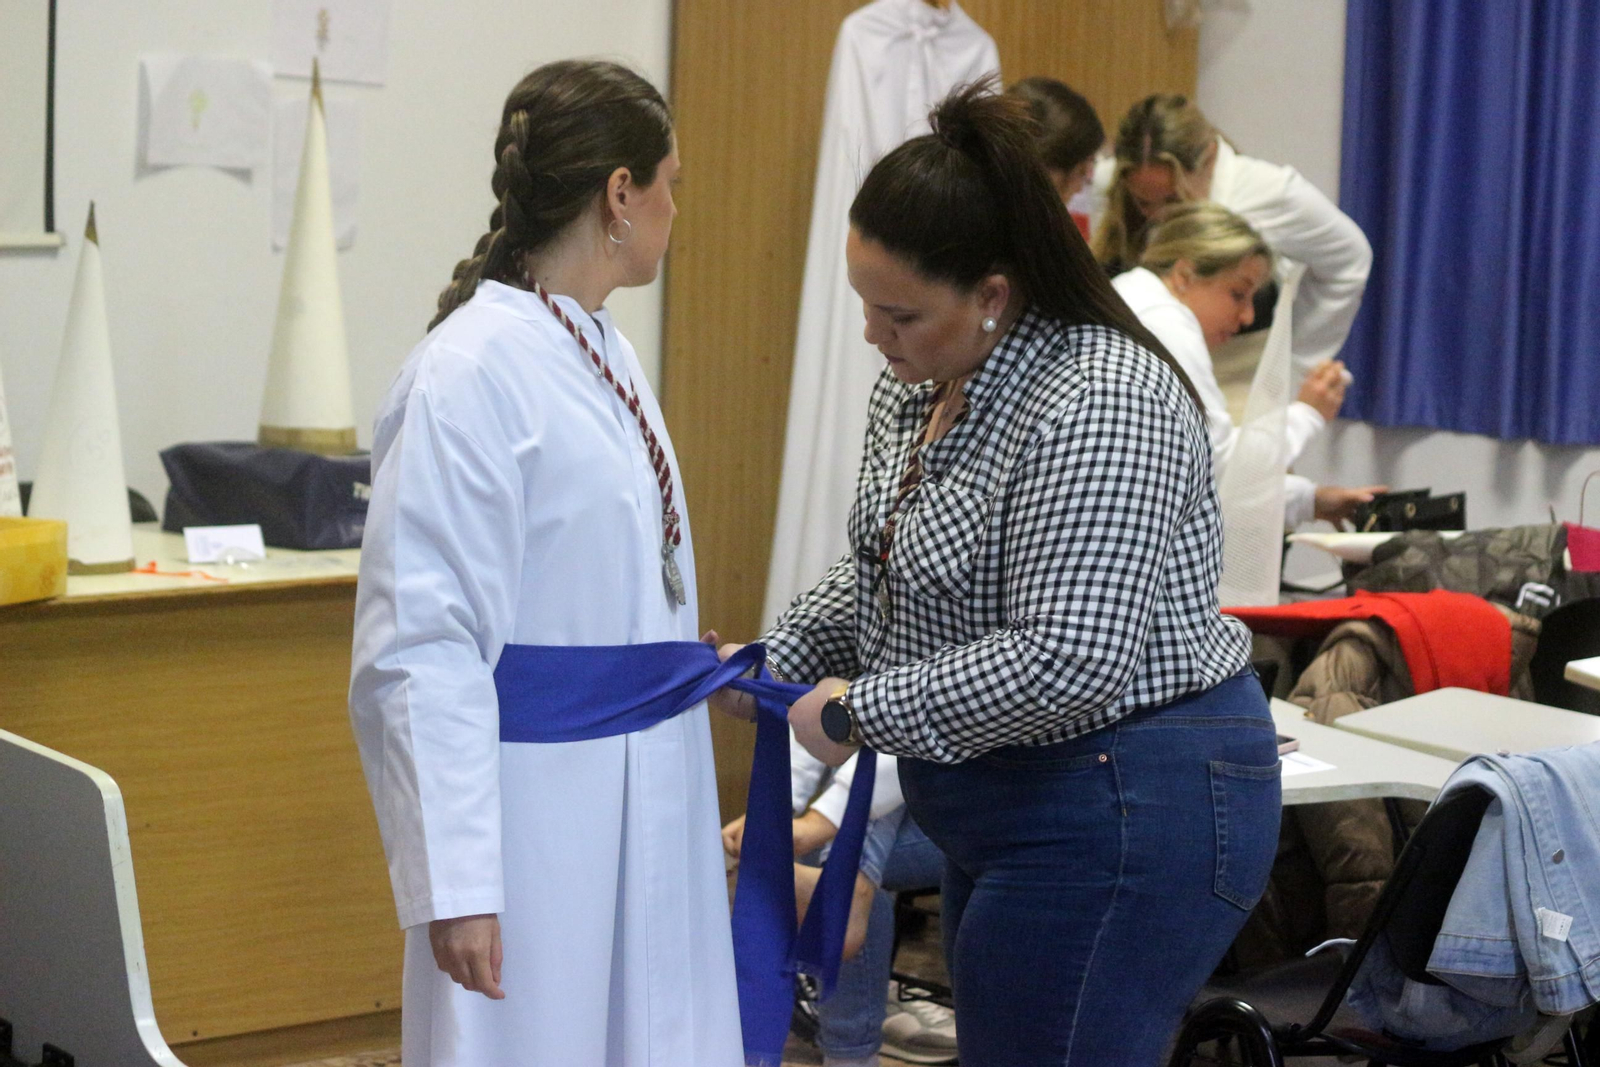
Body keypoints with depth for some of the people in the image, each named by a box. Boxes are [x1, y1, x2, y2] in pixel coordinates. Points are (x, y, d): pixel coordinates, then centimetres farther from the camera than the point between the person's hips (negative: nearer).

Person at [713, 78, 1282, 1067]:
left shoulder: (1096, 405, -22)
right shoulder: (920, 386, 8)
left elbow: (1069, 664, -28)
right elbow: (876, 570, 22)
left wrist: (860, 710, -19)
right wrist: (771, 662, 5)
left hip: (1128, 815, -10)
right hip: (1016, 809, 10)